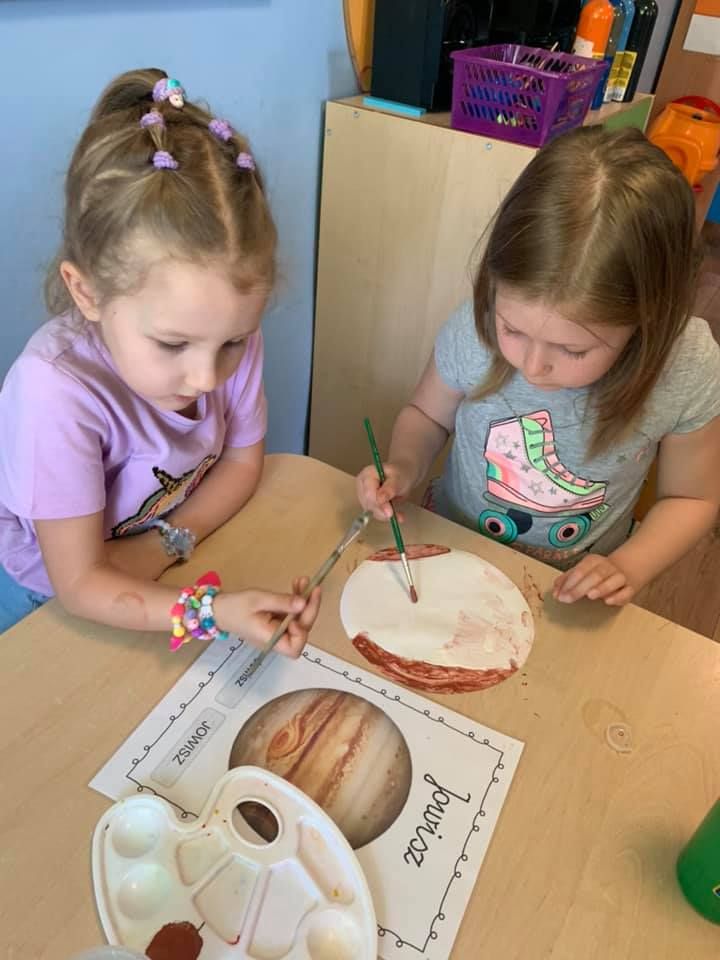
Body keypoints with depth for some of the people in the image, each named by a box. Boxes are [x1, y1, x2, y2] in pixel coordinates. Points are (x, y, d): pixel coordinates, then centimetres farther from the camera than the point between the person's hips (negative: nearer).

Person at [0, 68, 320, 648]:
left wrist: (168, 542, -19)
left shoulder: (230, 336, -20)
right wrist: (215, 612, -39)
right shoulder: (54, 391, -33)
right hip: (50, 603, -2)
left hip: (166, 571, 3)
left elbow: (242, 461, -4)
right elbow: (79, 583, -25)